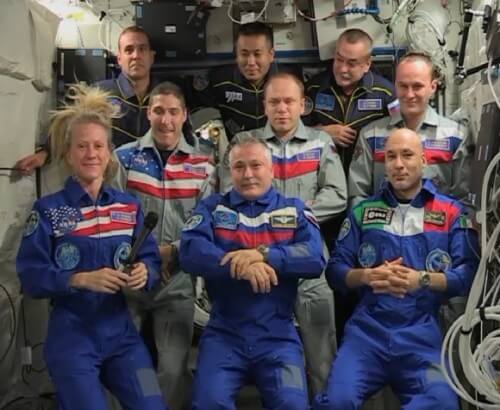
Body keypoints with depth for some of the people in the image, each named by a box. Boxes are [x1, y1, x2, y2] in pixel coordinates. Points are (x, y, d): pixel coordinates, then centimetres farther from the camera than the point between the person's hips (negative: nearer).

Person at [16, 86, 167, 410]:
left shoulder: (129, 207, 7)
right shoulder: (48, 210, -5)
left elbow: (152, 261, 5)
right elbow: (31, 277, -10)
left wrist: (144, 274, -17)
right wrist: (82, 279, -22)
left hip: (121, 330, 4)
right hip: (71, 335, -3)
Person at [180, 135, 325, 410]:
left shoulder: (294, 210, 10)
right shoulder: (212, 208, 9)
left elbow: (315, 259, -7)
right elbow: (190, 253, -9)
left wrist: (263, 254, -20)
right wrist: (242, 266, -22)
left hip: (278, 334, 0)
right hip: (223, 332, 0)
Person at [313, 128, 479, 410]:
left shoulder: (451, 213, 8)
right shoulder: (363, 211, 14)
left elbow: (469, 274, -2)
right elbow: (335, 270, 10)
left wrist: (423, 280, -15)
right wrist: (368, 276, -9)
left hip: (423, 332, -1)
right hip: (368, 329, 1)